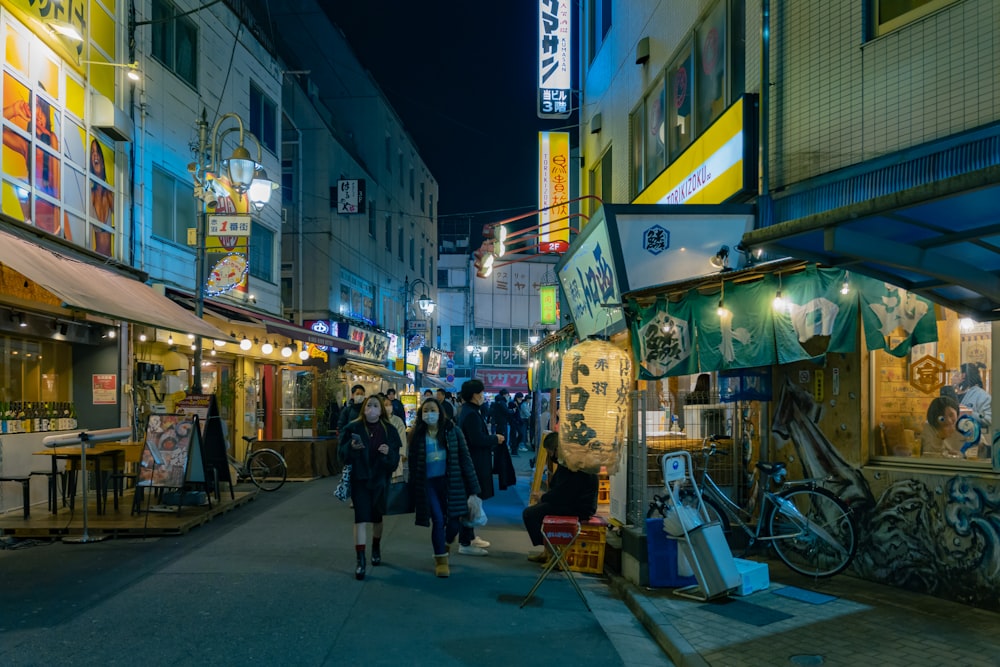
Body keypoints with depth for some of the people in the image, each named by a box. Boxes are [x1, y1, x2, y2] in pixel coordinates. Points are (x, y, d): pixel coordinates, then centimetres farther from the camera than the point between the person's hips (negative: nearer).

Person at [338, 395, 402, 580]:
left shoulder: (389, 430, 0)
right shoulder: (353, 428, -3)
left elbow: (395, 459, -1)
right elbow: (342, 454, -5)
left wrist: (388, 453, -23)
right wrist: (351, 447, -25)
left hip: (380, 480, 2)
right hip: (360, 479, -2)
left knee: (377, 517, 16)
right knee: (361, 519, -9)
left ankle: (376, 548, 40)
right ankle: (360, 560, -8)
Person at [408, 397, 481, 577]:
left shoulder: (452, 431, -3)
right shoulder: (417, 435, 0)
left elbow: (464, 458, -3)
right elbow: (412, 464, 5)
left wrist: (472, 486, -6)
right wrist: (413, 489, 3)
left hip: (450, 482, 0)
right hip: (428, 483, 0)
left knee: (454, 521, 0)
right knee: (438, 520, -7)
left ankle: (446, 543, 35)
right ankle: (441, 559, 12)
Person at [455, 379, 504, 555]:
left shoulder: (468, 411, 13)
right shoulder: (471, 414, -21)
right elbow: (478, 440, -26)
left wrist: (492, 439, 9)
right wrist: (495, 439, -11)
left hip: (472, 463, 11)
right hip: (474, 464, -11)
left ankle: (470, 536, 32)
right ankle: (465, 543, -1)